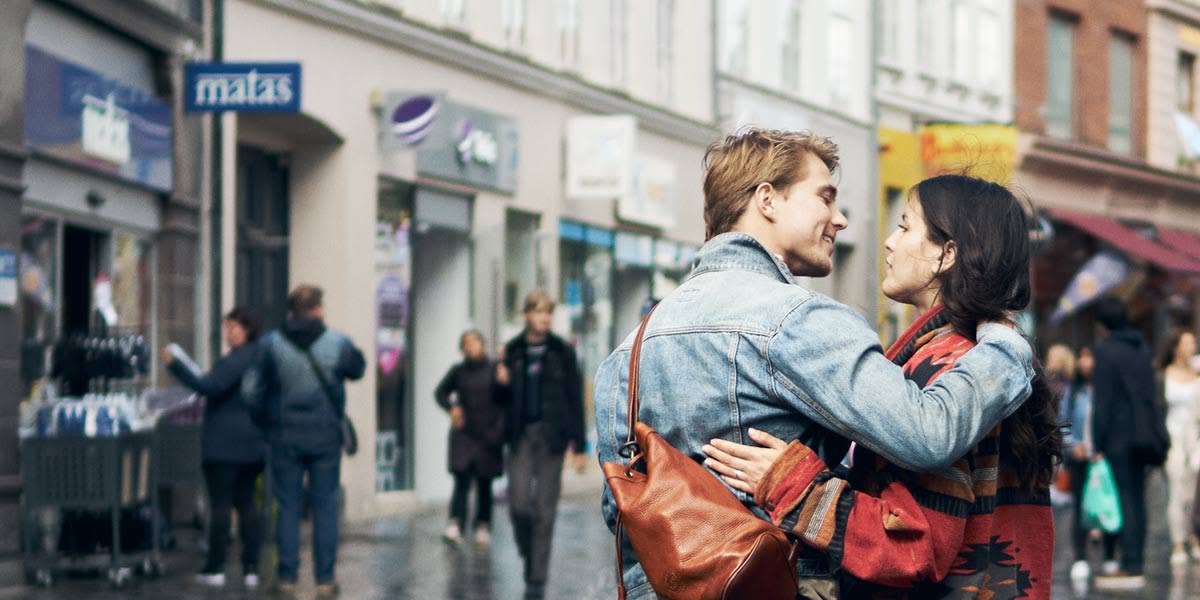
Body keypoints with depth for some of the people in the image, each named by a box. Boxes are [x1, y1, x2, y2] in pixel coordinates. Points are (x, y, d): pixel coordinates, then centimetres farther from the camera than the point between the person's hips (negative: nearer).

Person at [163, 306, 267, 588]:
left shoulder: (235, 361, -15)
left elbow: (209, 387, -26)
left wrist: (175, 366, -25)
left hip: (224, 444, -8)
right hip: (254, 445, 8)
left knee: (220, 504, -3)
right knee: (246, 502, 11)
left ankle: (215, 567, 0)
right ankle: (251, 568, 6)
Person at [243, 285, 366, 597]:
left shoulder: (270, 344, -4)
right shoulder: (338, 343, -5)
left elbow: (251, 390, -4)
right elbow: (358, 369, 13)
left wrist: (265, 419, 12)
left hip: (285, 437, 0)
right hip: (325, 436, 0)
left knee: (288, 506, 7)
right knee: (325, 506, 6)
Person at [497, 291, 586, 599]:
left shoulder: (562, 353, 2)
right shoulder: (512, 352, 7)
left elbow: (575, 398, 3)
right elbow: (504, 399, 14)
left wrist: (579, 445, -1)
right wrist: (502, 382, -10)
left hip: (551, 435, -1)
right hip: (521, 435, 1)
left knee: (545, 509, -3)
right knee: (519, 503, -8)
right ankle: (528, 551, 22)